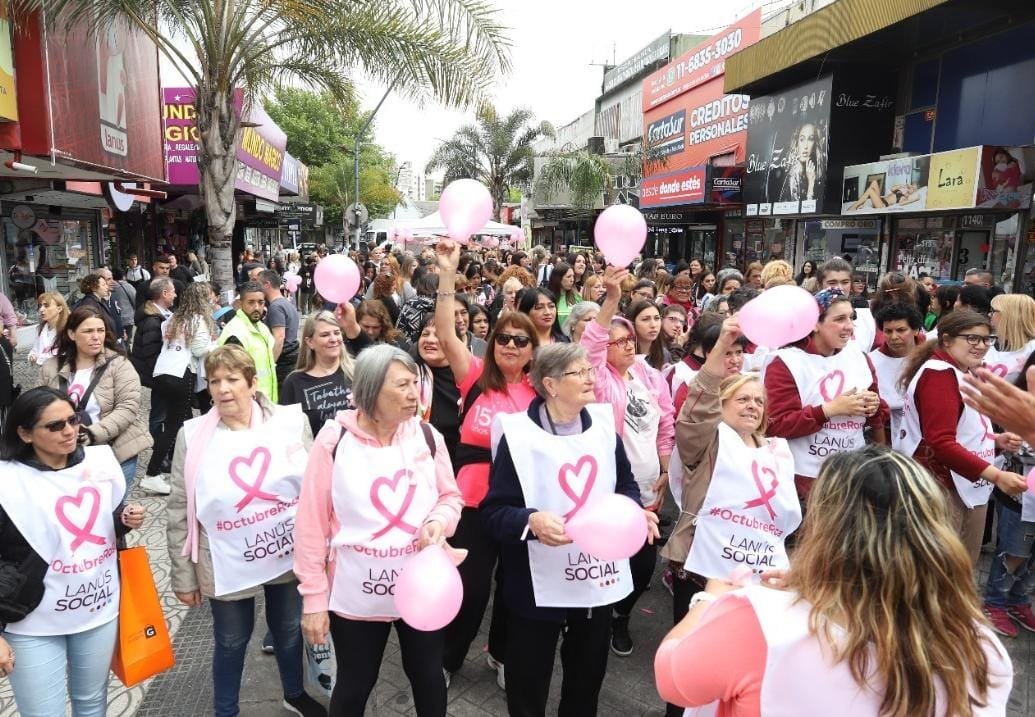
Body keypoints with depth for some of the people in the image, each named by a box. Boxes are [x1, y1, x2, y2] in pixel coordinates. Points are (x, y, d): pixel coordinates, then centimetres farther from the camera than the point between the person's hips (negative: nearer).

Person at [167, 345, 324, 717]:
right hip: (228, 565, -1)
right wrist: (183, 576, -1)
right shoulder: (193, 436, -10)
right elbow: (179, 512, -4)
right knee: (232, 643, 17)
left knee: (289, 631, 22)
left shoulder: (291, 422, -9)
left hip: (290, 555, 1)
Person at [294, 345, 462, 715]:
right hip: (357, 594, -2)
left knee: (428, 677, 21)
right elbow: (312, 523, -9)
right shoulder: (334, 440, -14)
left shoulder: (427, 435, -6)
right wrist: (313, 598, -8)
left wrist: (437, 523, -17)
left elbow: (450, 497, 5)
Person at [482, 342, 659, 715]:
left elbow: (626, 483, 12)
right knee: (529, 683, 13)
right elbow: (494, 512, -15)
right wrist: (531, 521, -34)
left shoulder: (603, 422, 0)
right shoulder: (518, 434, -15)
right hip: (541, 585, -5)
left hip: (599, 578, 5)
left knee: (589, 674, 24)